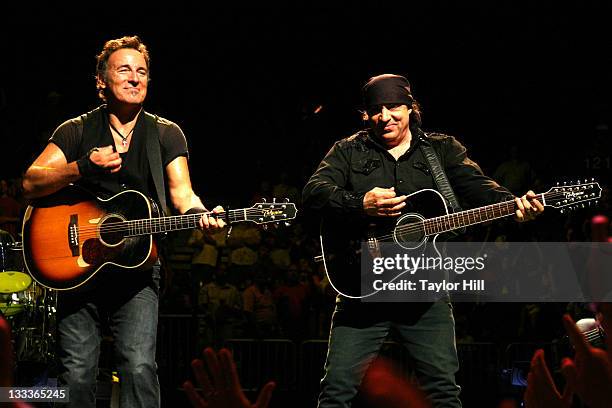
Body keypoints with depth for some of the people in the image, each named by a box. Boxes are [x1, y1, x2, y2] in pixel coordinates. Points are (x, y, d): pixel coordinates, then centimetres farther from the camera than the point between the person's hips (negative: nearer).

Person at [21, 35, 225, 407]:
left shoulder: (166, 135, 9)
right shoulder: (77, 132, 8)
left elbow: (181, 191, -3)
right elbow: (31, 184, -2)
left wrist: (200, 214, -26)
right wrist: (84, 167, -18)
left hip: (137, 266, 0)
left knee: (139, 366, -16)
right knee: (77, 373, -5)